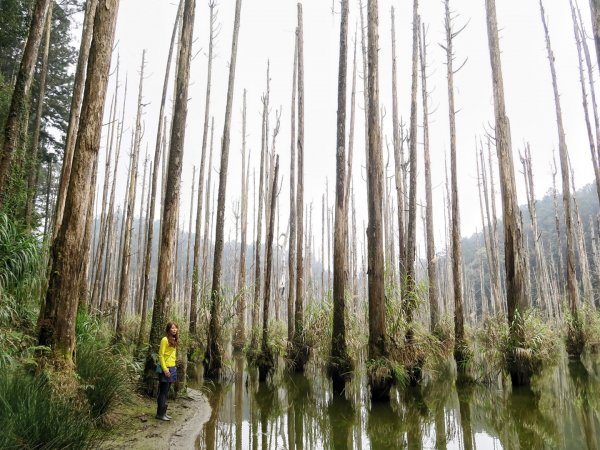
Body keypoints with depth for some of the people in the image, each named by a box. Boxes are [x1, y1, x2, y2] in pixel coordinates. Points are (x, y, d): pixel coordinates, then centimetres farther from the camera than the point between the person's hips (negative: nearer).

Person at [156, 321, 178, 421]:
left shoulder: (174, 340, 13)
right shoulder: (165, 340, -12)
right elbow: (161, 355, -15)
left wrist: (174, 367, 12)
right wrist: (165, 369, -18)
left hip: (172, 368, 8)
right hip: (166, 369, -8)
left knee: (166, 392, 13)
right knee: (163, 392, -2)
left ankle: (163, 412, 20)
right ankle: (160, 414, 5)